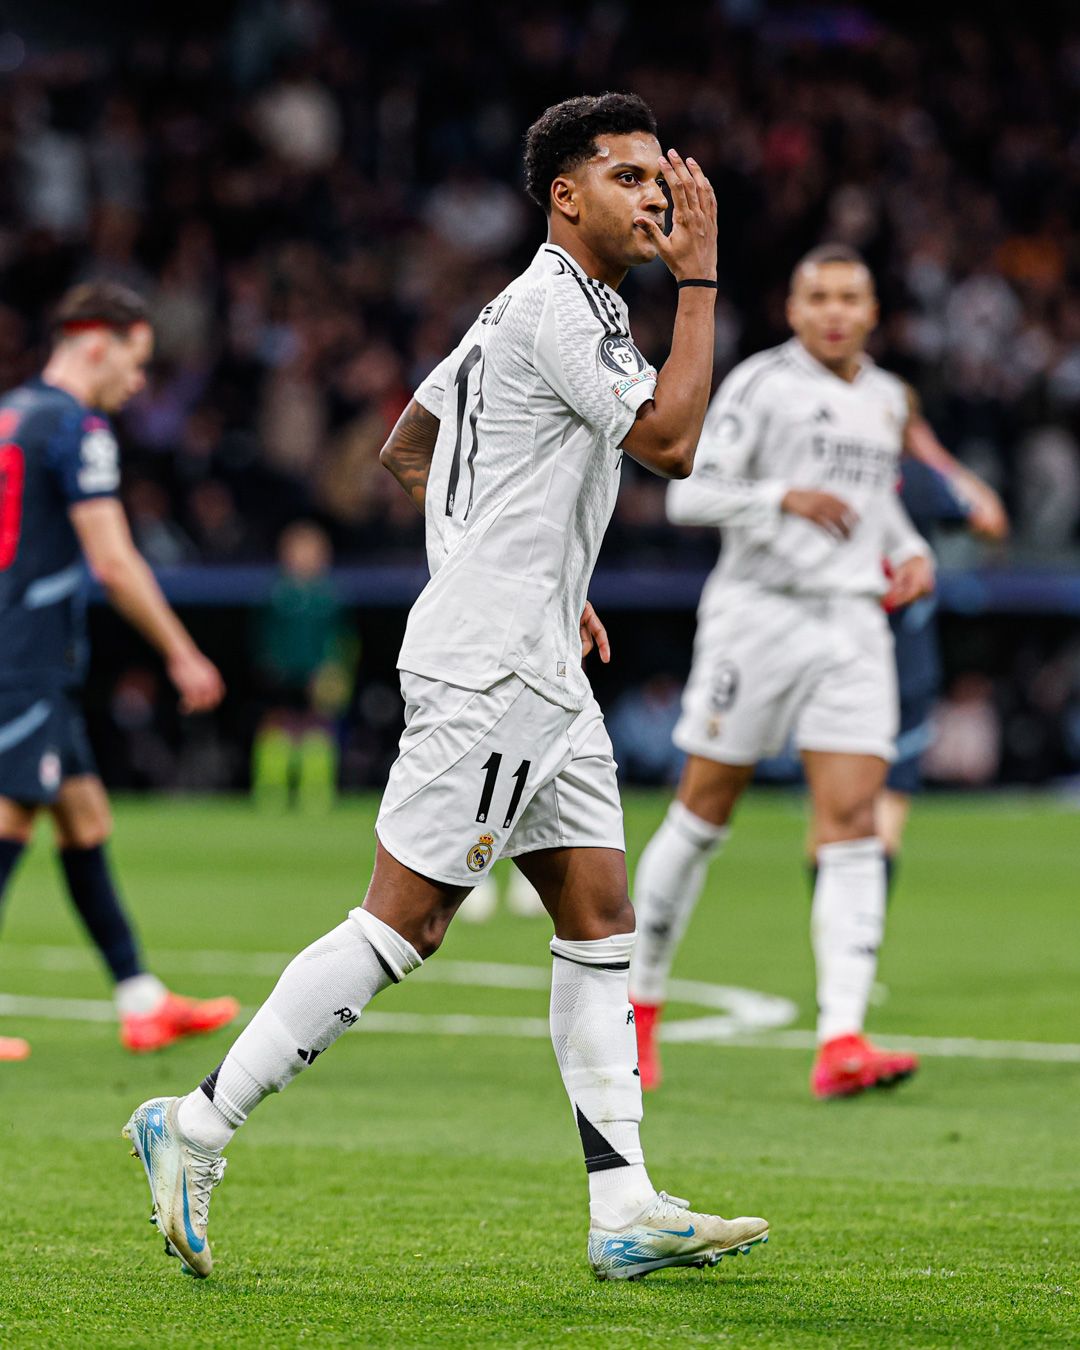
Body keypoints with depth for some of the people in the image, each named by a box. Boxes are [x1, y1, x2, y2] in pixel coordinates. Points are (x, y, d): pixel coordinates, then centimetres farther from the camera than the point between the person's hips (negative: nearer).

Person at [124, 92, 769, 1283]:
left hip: (538, 670, 10)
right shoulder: (553, 306, -13)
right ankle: (198, 1126, -2)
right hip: (486, 672, -10)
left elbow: (405, 451, 24)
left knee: (599, 918, 5)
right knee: (398, 926, -9)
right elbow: (669, 443, -18)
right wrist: (699, 278, -13)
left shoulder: (536, 308, 18)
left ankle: (624, 1213, 3)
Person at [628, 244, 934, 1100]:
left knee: (853, 826, -9)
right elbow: (689, 496, -10)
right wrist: (785, 497, -24)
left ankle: (841, 1044, -17)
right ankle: (639, 1004, 23)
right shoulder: (761, 384, -3)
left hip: (855, 626, 4)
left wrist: (913, 554, 14)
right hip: (760, 610, -4)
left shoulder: (886, 400, 16)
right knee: (704, 817, 3)